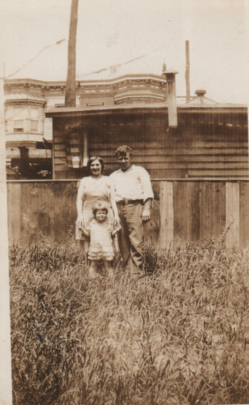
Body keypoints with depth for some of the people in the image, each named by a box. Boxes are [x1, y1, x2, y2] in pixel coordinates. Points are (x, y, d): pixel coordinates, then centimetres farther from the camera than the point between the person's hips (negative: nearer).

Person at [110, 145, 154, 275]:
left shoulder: (139, 171, 15)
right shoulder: (113, 176, 26)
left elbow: (148, 192, 6)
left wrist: (146, 209, -7)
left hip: (135, 206, -4)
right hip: (118, 208, 4)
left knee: (136, 241, -12)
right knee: (123, 243, 0)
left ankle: (136, 271, -10)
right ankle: (127, 269, 6)